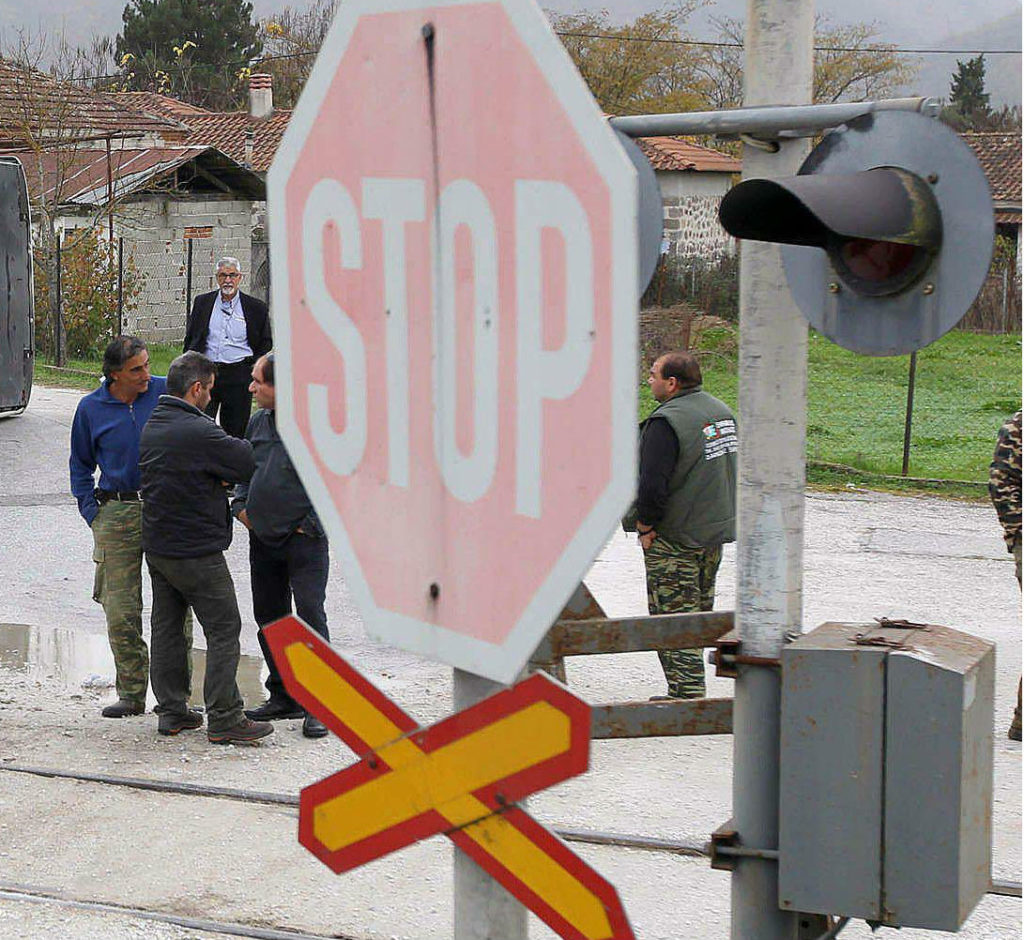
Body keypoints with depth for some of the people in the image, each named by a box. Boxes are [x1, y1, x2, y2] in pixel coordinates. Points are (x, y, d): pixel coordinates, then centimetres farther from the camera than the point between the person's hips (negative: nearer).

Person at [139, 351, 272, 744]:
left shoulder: (151, 426, 9)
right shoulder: (198, 431, -21)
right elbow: (249, 462, -18)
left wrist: (217, 478, -1)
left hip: (156, 545, 9)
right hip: (196, 551, -9)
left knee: (166, 627, 14)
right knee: (223, 630, -2)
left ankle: (171, 711, 20)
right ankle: (224, 719, -1)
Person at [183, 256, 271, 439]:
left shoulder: (256, 307, 5)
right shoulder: (202, 302, 9)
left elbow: (265, 343, 11)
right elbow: (190, 339, 13)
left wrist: (255, 369, 0)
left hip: (239, 375, -1)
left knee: (236, 430, 3)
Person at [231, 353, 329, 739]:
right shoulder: (258, 422, 9)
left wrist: (312, 523, -12)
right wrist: (240, 504, 7)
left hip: (304, 538, -7)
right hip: (263, 539, 7)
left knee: (310, 614, -12)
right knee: (268, 616, 12)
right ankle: (283, 696, 24)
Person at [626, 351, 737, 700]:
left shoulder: (667, 422, -20)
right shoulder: (721, 411, 9)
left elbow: (652, 485, -25)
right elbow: (731, 469, 18)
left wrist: (645, 527, -12)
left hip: (676, 537, -9)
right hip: (716, 531, 9)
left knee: (674, 618, -3)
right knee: (699, 613, 17)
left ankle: (687, 694, -4)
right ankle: (690, 692, 25)